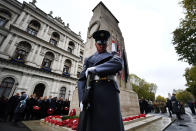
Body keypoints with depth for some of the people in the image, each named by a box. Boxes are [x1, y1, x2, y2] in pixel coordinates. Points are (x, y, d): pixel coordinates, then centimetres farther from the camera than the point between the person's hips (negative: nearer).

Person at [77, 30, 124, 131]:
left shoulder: (113, 55, 16)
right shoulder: (88, 59, 19)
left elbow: (118, 65, -10)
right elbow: (82, 79, 8)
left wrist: (94, 69, -8)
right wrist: (82, 99, -8)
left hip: (109, 90, -1)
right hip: (91, 92, 2)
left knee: (111, 123, 0)